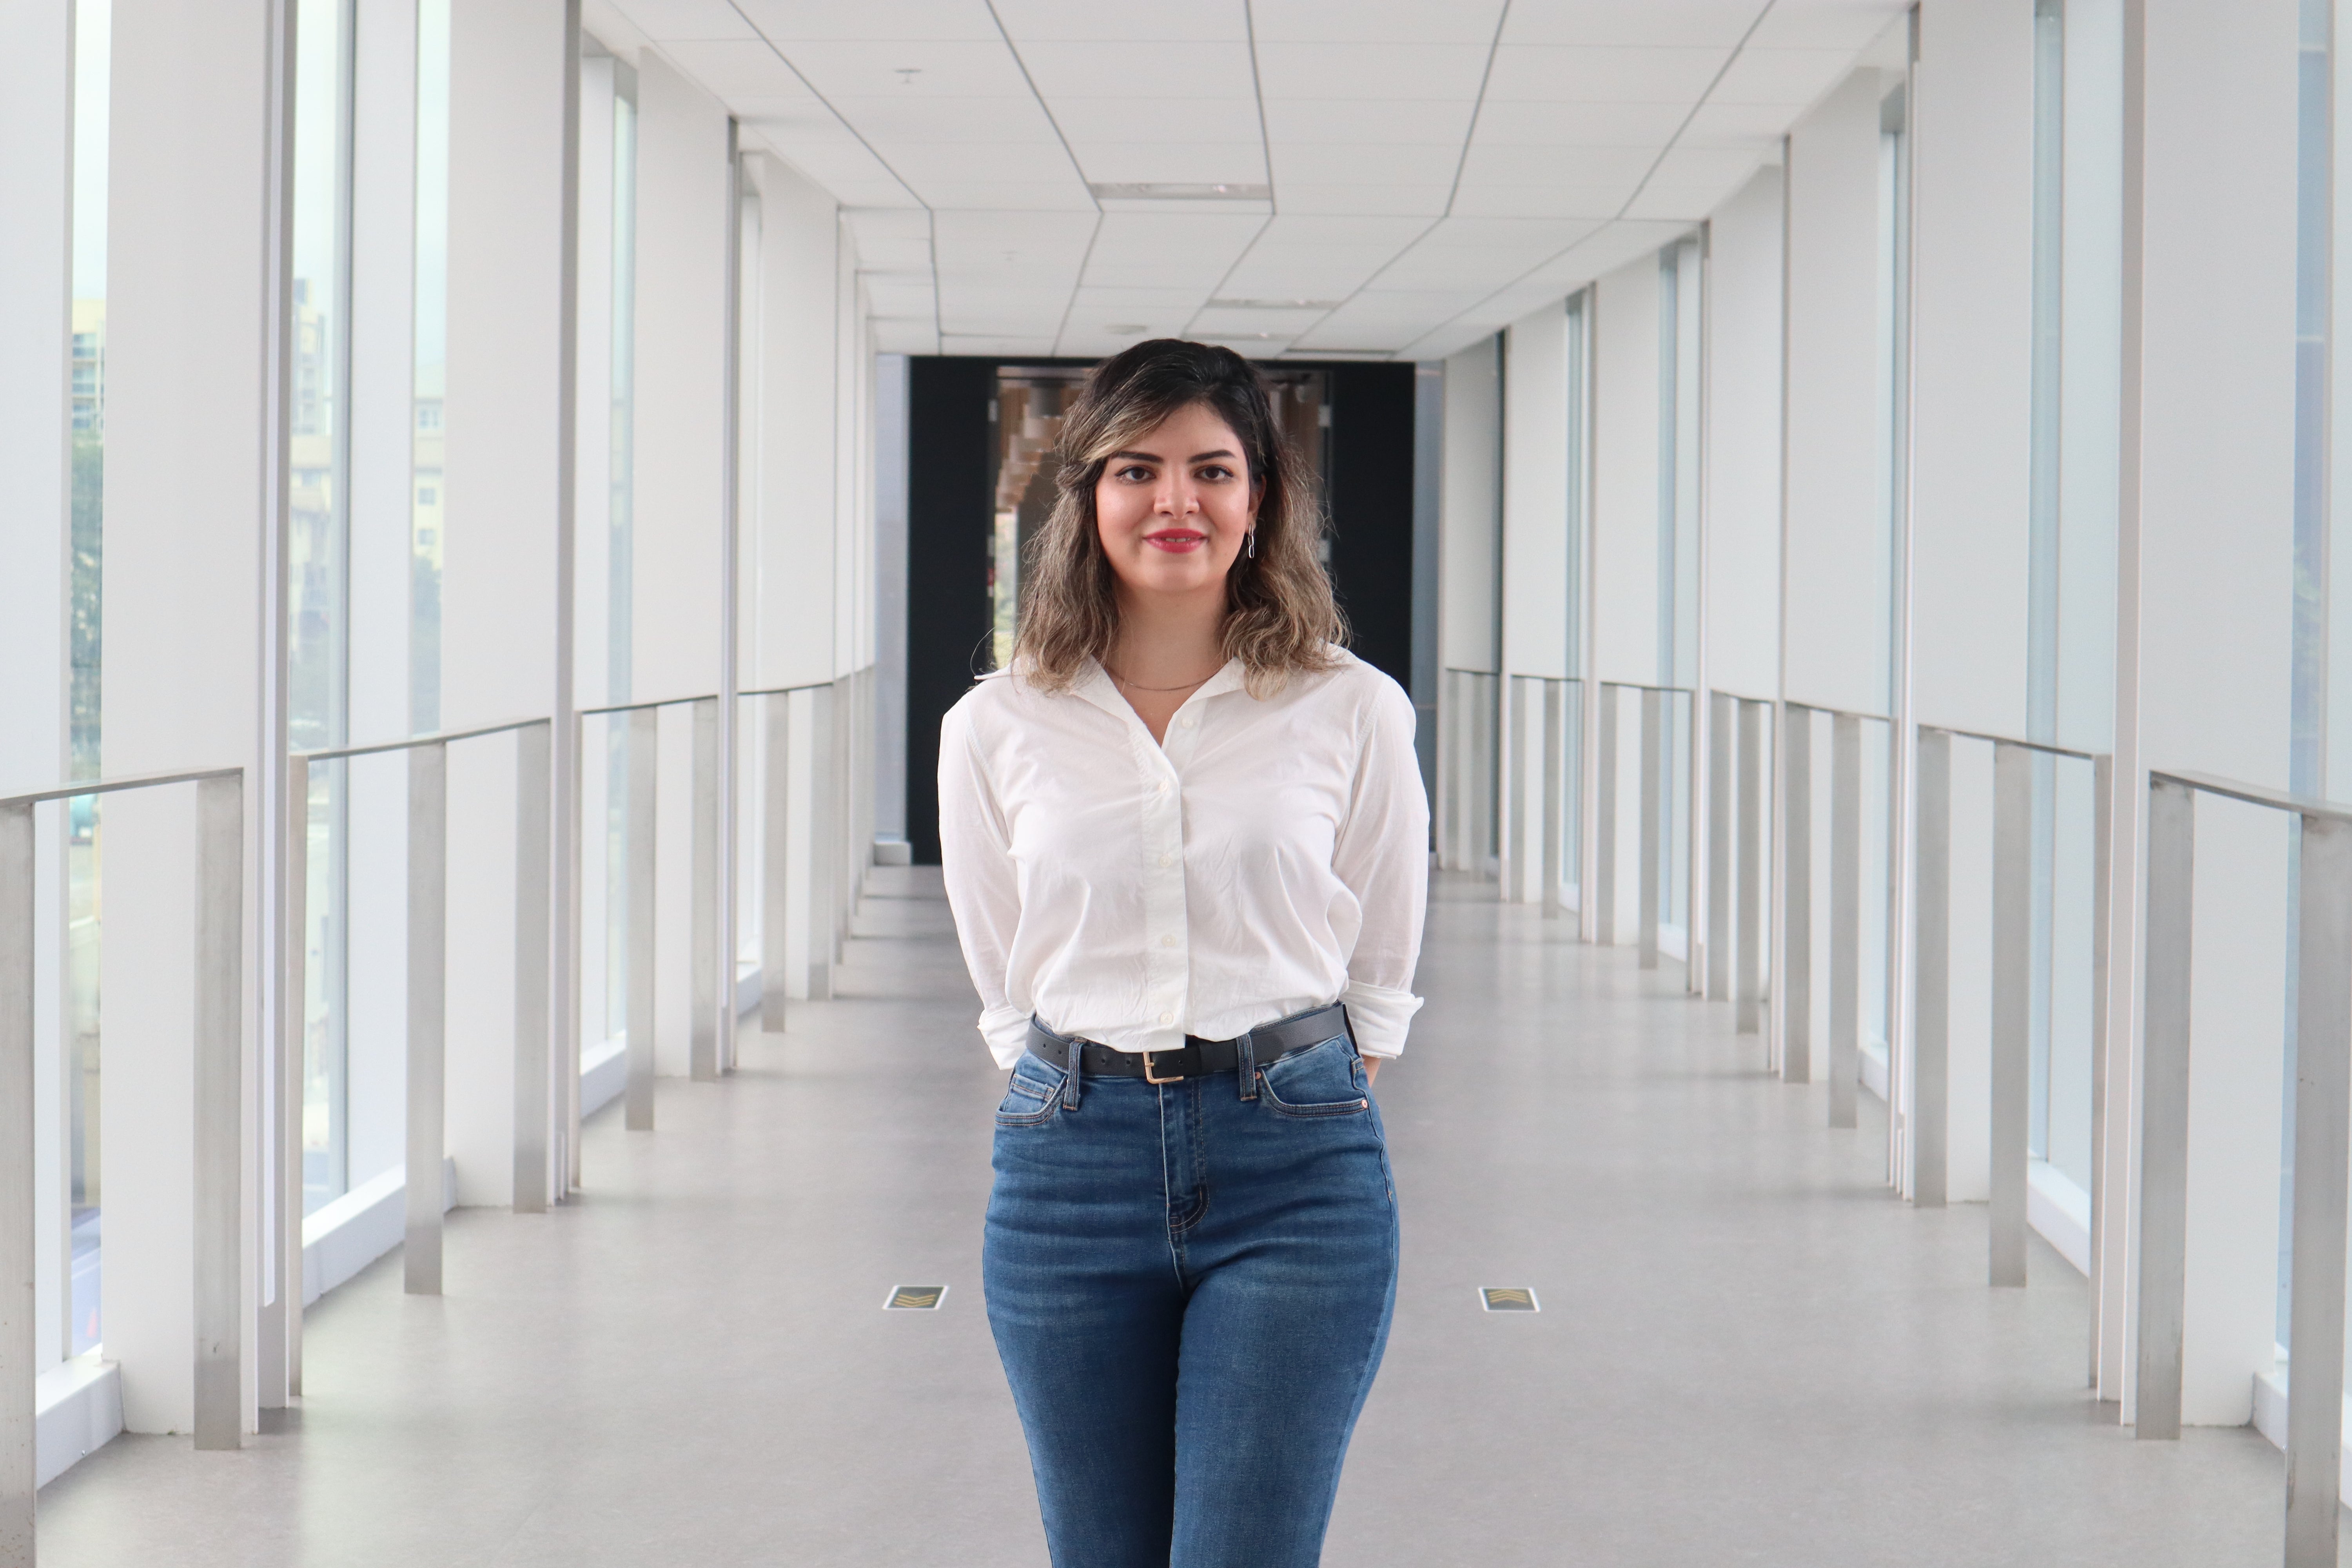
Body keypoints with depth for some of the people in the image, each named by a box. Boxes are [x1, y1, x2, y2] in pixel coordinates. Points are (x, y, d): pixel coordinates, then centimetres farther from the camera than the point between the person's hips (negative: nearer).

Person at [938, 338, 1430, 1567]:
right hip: (1070, 1173, 2)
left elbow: (1379, 985, 10)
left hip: (1296, 1176, -2)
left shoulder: (1353, 713, 2)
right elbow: (1007, 993, 13)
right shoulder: (996, 729, 5)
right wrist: (1105, 1110, 6)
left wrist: (1271, 1118, 5)